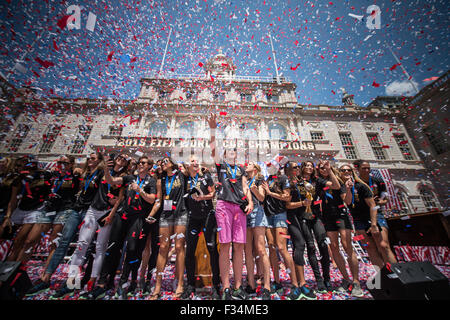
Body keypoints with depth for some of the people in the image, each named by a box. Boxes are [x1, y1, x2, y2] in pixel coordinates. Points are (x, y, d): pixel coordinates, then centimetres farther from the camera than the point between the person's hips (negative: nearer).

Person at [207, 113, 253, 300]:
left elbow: (246, 187, 16)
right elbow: (213, 149, 1)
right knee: (225, 246, -4)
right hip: (224, 204, -3)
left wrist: (250, 202, 0)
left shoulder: (241, 170, 24)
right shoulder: (220, 165, 15)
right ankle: (226, 288, 5)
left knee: (239, 247, 3)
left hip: (240, 207, 3)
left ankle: (238, 287, 13)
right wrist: (213, 129, -6)